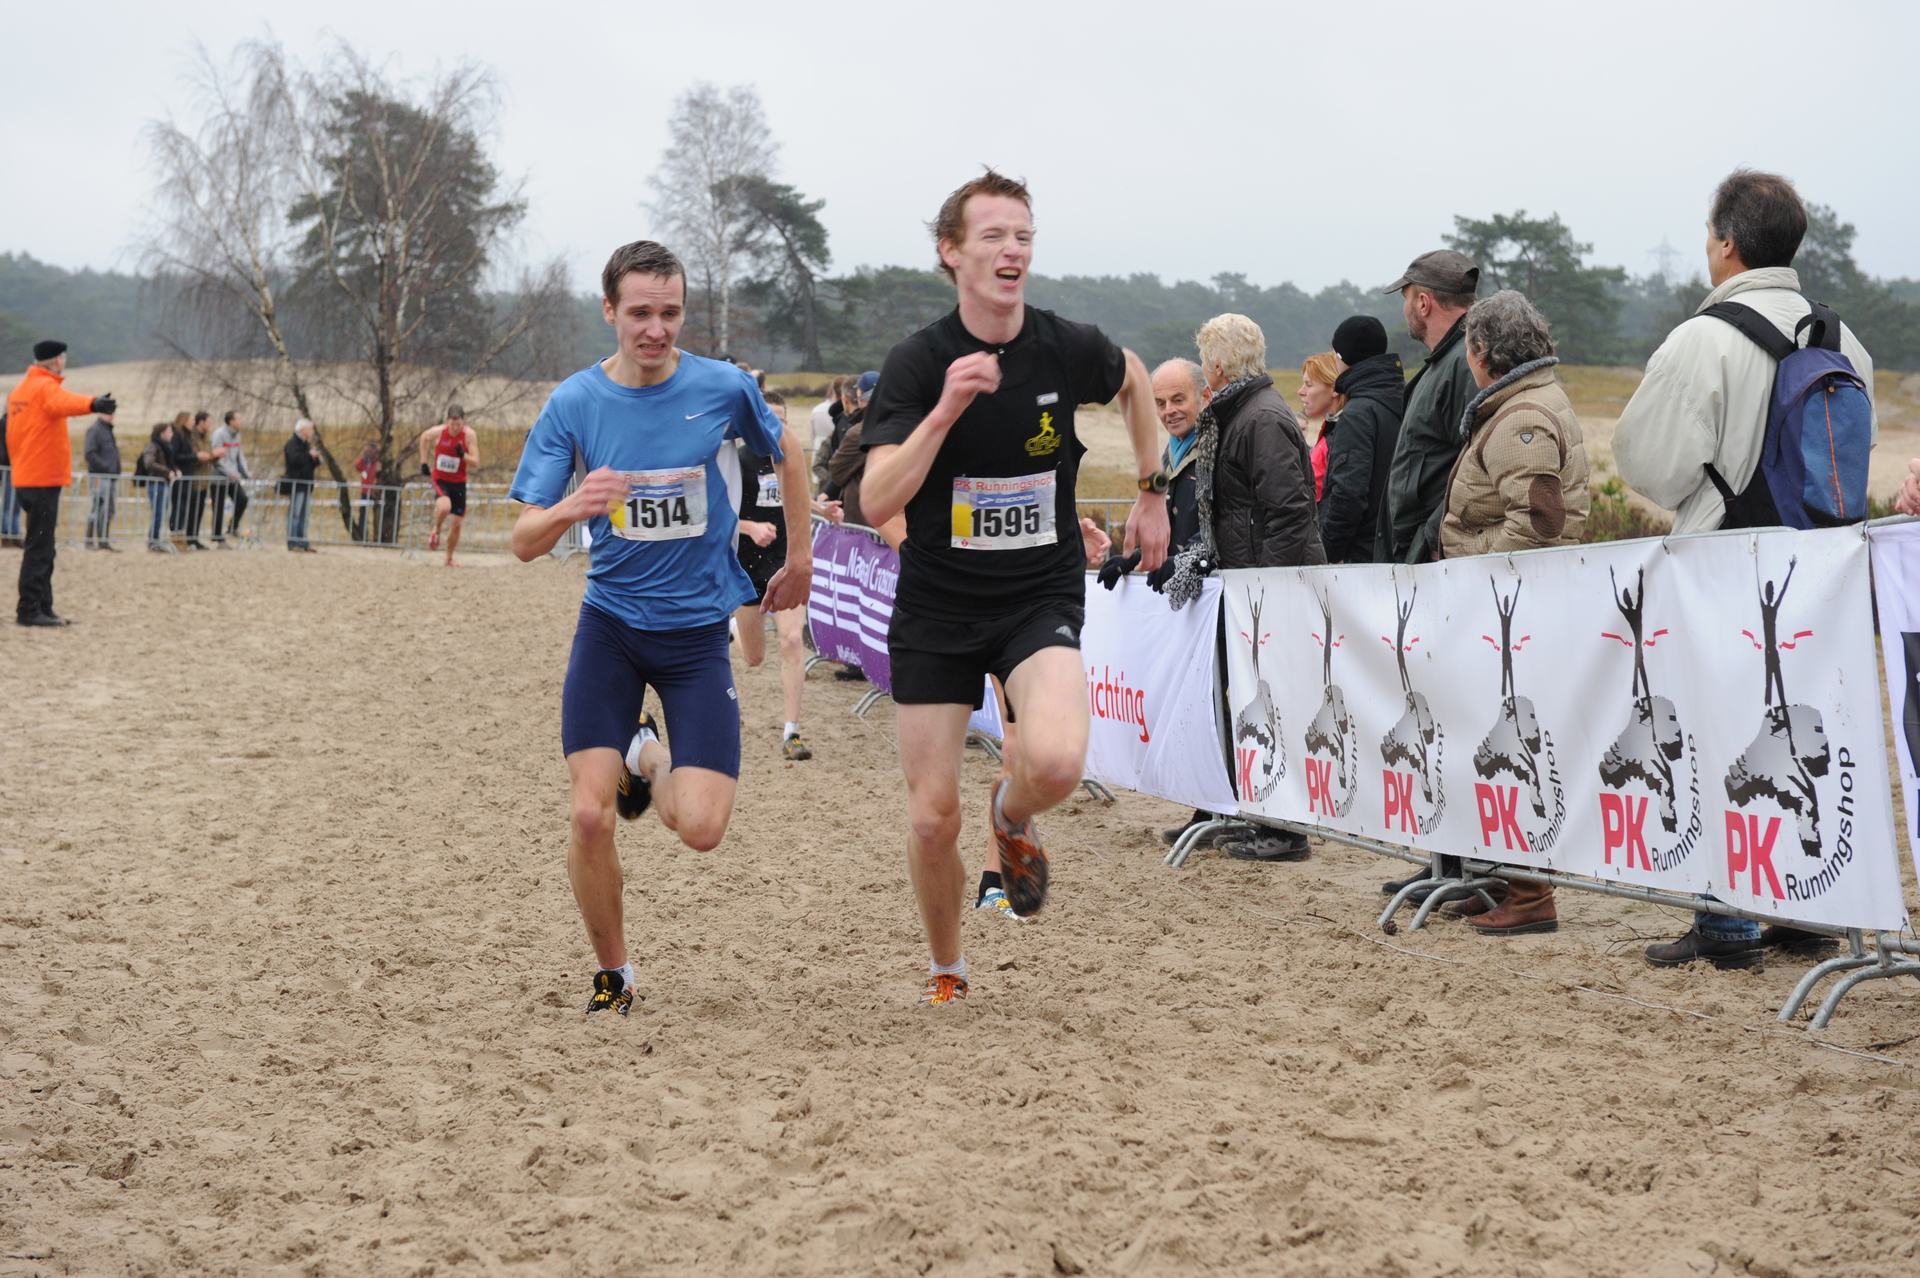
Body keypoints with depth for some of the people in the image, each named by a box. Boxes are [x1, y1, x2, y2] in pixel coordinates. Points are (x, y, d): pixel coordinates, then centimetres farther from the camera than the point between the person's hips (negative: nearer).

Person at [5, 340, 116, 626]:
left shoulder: (19, 389, 17)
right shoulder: (46, 387, -11)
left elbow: (11, 435, 24)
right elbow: (63, 403, -36)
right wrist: (93, 404, -54)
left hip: (23, 479, 9)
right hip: (45, 479, -9)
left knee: (40, 547, 15)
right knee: (39, 548, -8)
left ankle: (41, 608, 19)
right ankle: (29, 610, -9)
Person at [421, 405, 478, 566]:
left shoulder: (470, 435, -15)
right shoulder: (437, 432, -16)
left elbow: (476, 465, -14)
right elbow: (424, 438, 9)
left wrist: (463, 455, -32)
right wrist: (424, 462, 8)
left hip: (459, 482, 2)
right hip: (440, 479, -2)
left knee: (457, 523, 5)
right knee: (444, 506, -32)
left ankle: (449, 558, 26)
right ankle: (436, 530, 2)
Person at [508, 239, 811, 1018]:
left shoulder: (724, 389, -7)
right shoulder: (574, 403, -7)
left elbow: (787, 454, 14)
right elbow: (525, 543, -8)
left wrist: (799, 560, 18)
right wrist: (572, 508, -30)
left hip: (698, 630, 0)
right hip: (610, 624, 0)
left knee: (701, 828, -10)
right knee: (589, 815, -11)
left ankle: (652, 761, 26)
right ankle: (612, 973, 13)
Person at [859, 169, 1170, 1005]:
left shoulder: (1068, 348, -6)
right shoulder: (917, 363, -12)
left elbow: (1133, 379, 20)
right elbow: (877, 503, -22)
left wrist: (1152, 491, 19)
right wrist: (947, 408, -32)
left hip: (1041, 598, 0)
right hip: (935, 610, 0)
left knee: (1057, 761, -28)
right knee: (932, 818, 1)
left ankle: (1013, 817, 11)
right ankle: (946, 971, 30)